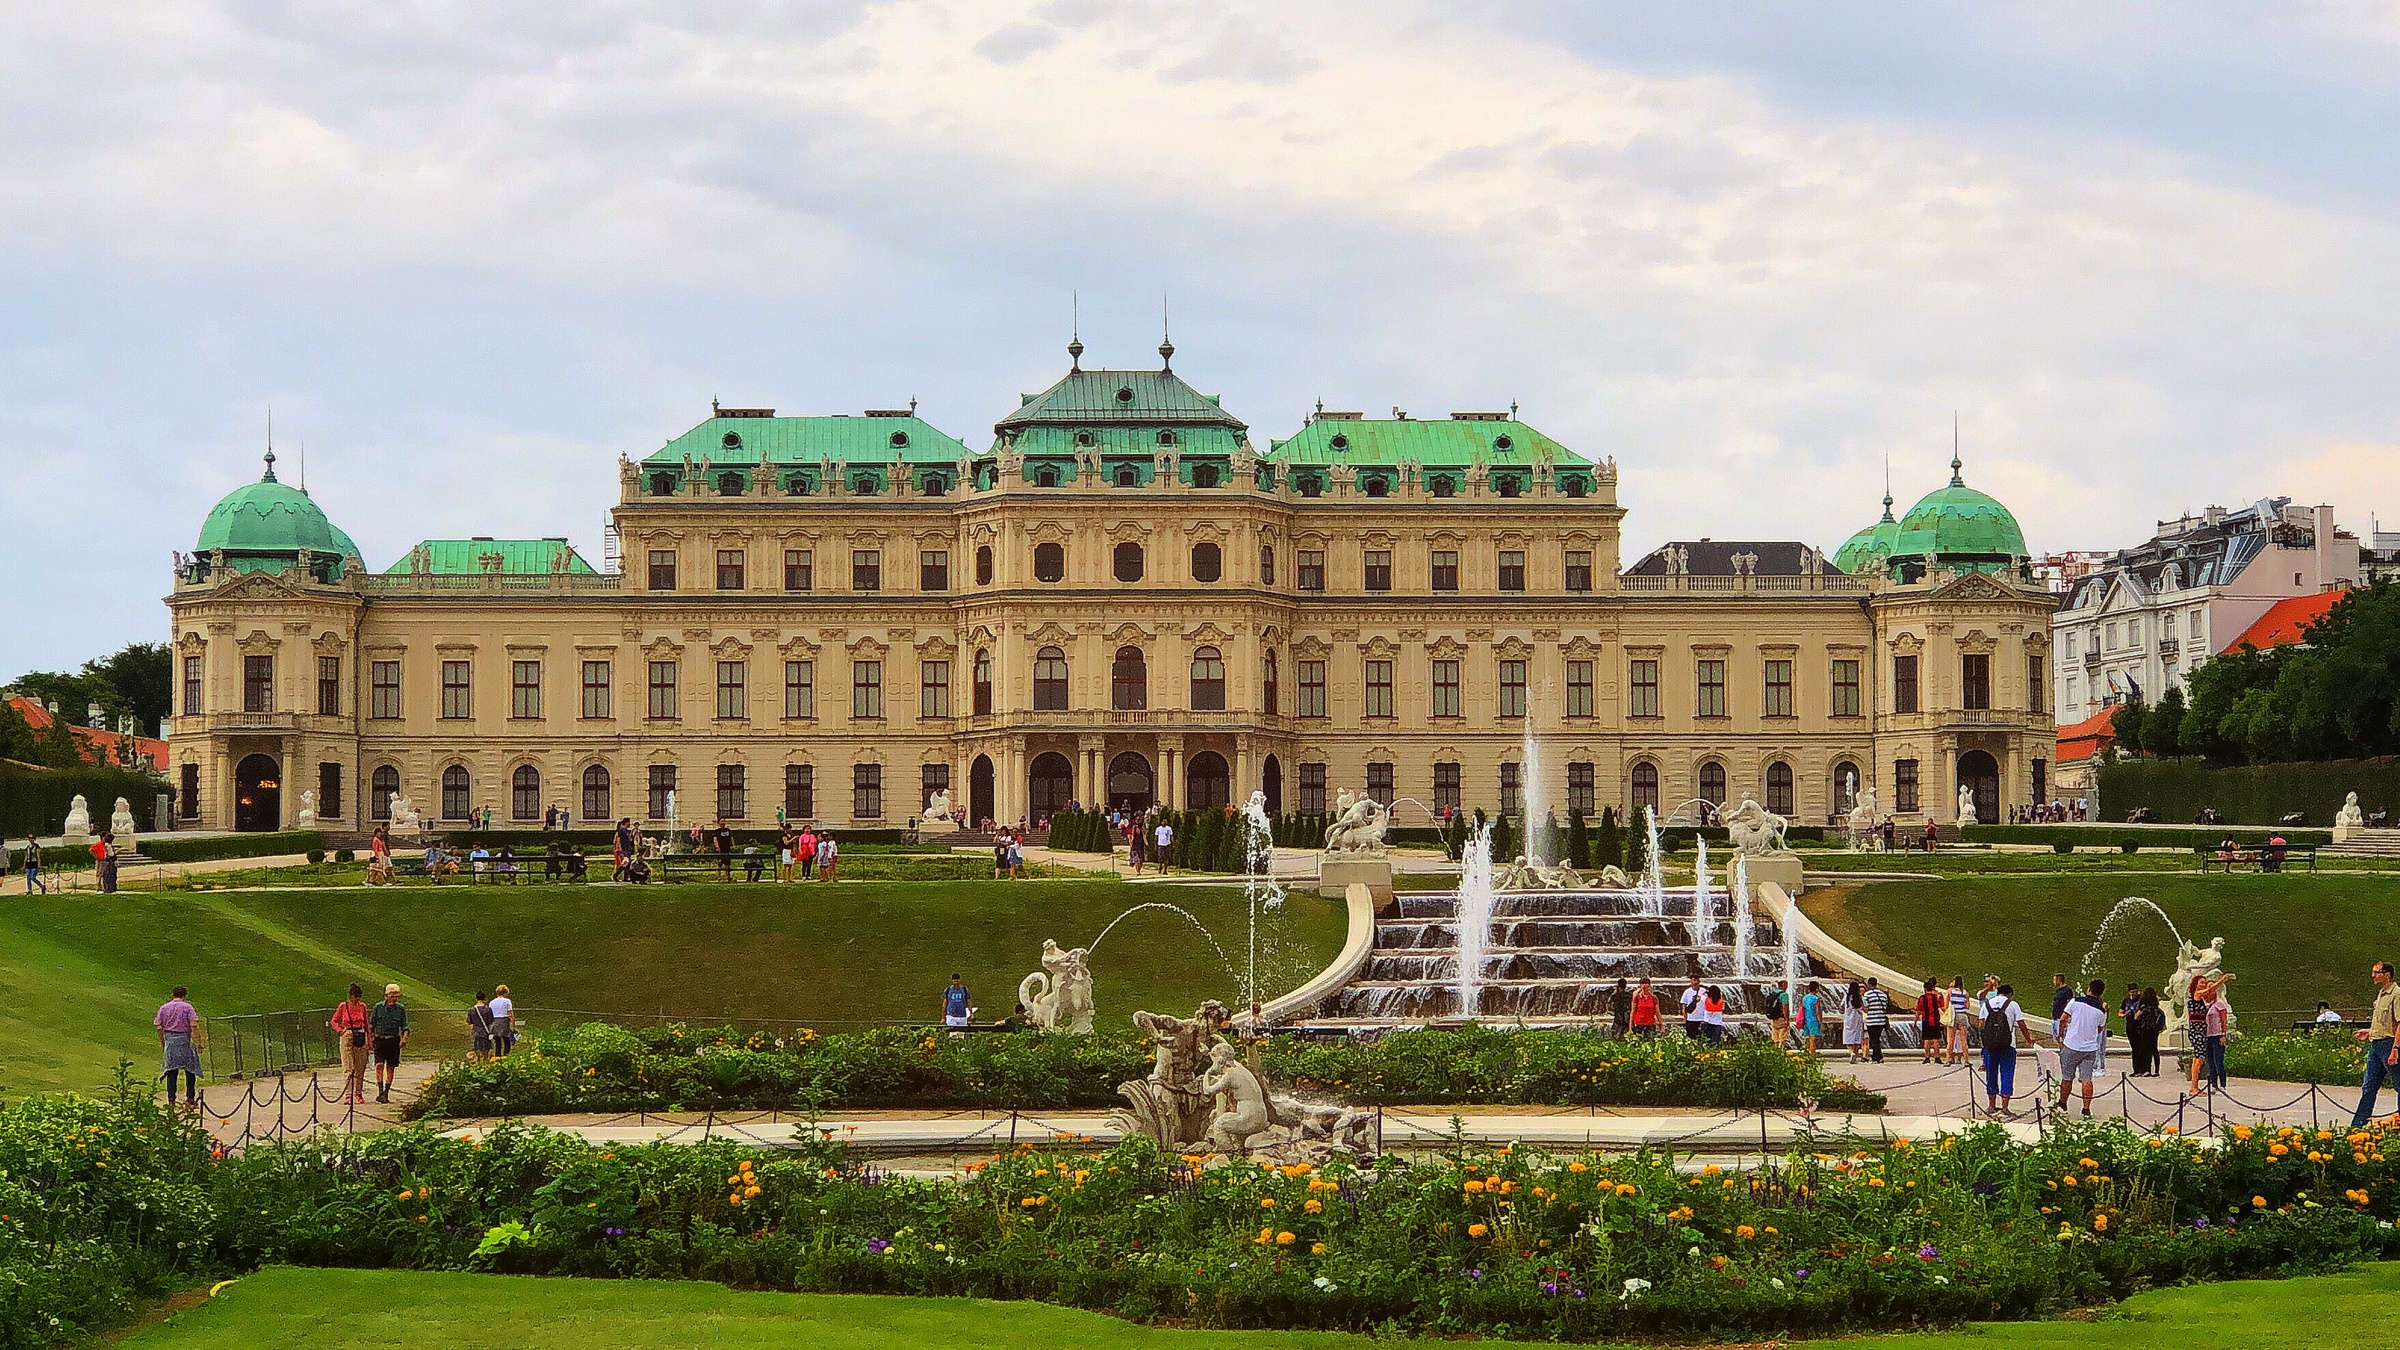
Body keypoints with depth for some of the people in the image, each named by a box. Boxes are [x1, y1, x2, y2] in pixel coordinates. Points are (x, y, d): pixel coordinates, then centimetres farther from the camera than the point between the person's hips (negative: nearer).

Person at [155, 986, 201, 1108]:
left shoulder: (163, 1008, 8)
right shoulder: (187, 1007, -1)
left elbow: (159, 1028, 5)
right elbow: (193, 1025, -11)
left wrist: (162, 1044, 13)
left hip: (169, 1040, 3)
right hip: (184, 1039, -3)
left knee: (171, 1073, 4)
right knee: (190, 1071, 8)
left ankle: (171, 1101, 2)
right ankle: (190, 1098, 8)